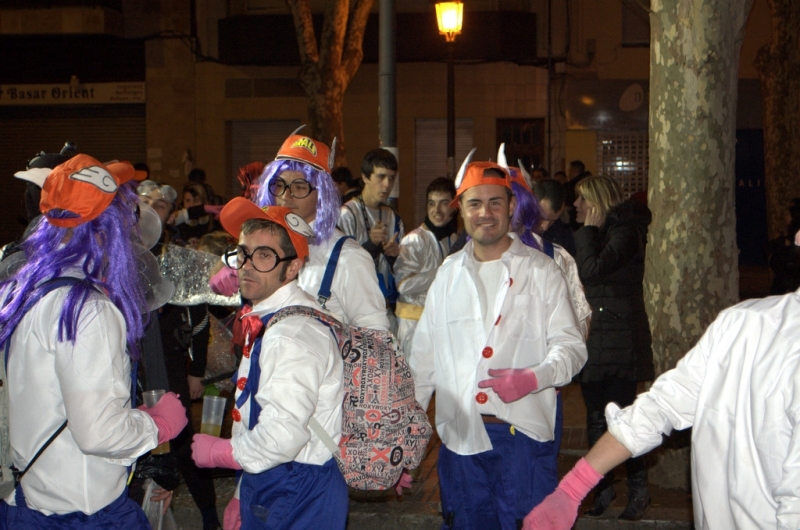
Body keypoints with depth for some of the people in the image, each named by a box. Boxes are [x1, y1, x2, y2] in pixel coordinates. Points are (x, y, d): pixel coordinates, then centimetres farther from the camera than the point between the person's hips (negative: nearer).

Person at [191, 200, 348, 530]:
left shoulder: (295, 334, -22)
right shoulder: (265, 321, 8)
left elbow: (281, 438, -28)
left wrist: (216, 451, -11)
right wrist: (243, 497, 18)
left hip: (296, 502, -9)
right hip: (267, 490, 9)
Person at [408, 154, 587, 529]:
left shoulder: (540, 271, 3)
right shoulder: (448, 275, 12)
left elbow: (571, 345, 0)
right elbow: (424, 357, 15)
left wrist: (533, 378, -19)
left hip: (524, 432, -3)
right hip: (459, 434, 3)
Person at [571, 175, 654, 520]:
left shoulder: (625, 232, -11)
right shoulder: (595, 233, 15)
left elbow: (592, 269, -24)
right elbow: (581, 276, 8)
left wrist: (589, 229, -14)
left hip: (621, 339, -8)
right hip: (593, 336, 8)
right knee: (596, 416, 11)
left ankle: (638, 492, 7)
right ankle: (603, 487, 20)